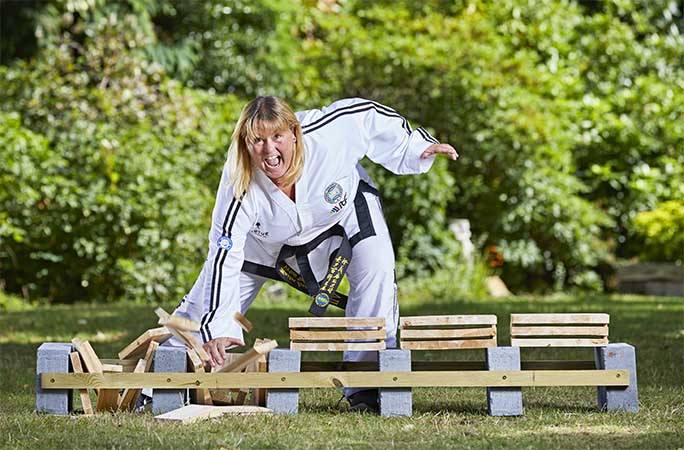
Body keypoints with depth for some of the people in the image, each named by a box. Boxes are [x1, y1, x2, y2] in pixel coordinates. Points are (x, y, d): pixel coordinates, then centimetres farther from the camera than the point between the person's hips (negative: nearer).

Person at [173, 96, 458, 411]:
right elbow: (223, 258, -36)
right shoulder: (239, 187, -38)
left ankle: (365, 388, -16)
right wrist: (217, 329, -42)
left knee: (375, 270, -25)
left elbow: (368, 114, -17)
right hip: (267, 237, 0)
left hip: (345, 208, 1)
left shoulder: (327, 133, -39)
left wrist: (416, 146, -11)